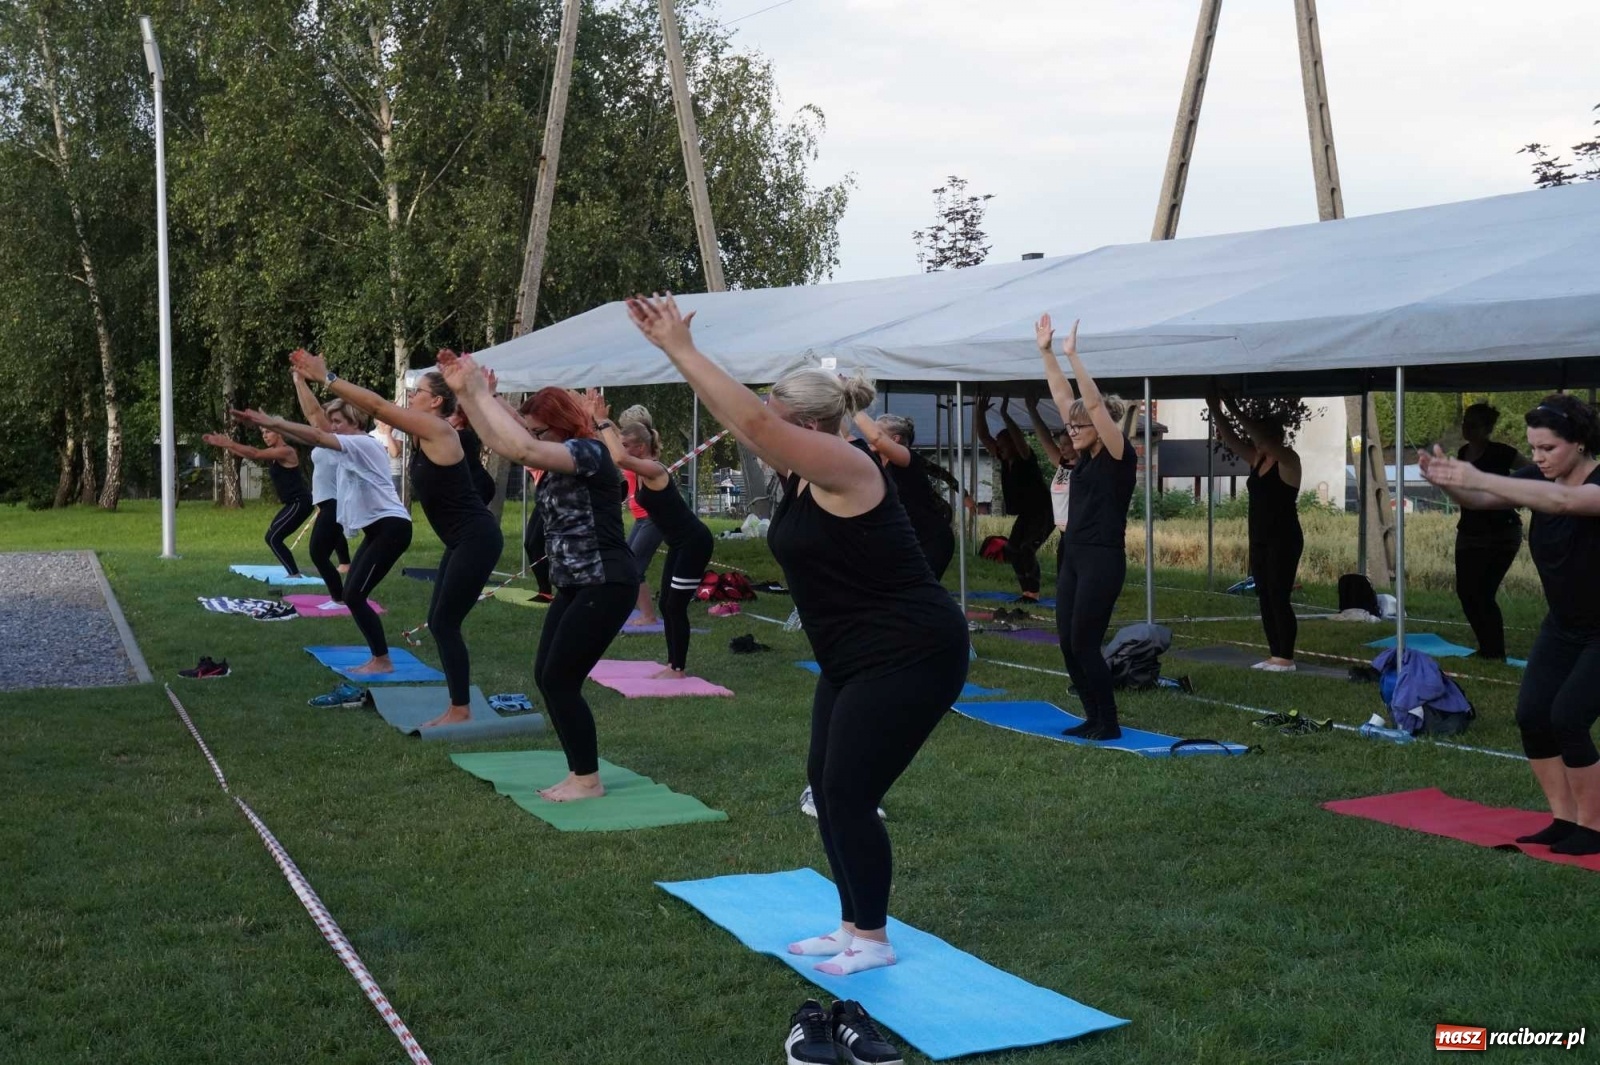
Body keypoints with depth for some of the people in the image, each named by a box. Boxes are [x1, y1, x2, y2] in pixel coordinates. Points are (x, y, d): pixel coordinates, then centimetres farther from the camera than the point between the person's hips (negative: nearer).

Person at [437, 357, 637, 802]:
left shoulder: (588, 452, -14)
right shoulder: (560, 461, 13)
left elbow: (521, 449, -29)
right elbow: (497, 440, 16)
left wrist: (481, 390, -22)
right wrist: (464, 391, 7)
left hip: (605, 585, -10)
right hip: (575, 585, 10)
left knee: (560, 680, -8)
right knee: (546, 677, 8)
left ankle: (589, 780, 3)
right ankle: (580, 774, 16)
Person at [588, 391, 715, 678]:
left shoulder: (653, 470, -21)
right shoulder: (642, 469, 6)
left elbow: (619, 458, -39)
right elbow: (617, 452, 13)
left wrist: (603, 421, -30)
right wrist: (599, 418, -2)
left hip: (694, 543, -10)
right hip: (680, 544, 10)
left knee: (676, 606, -6)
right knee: (667, 605, 11)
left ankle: (679, 669, 2)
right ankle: (674, 665, 18)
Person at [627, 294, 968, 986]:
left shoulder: (848, 471, -21)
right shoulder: (802, 475, 4)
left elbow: (752, 419, -31)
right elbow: (737, 417, 6)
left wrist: (682, 349, -26)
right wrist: (673, 349, -1)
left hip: (911, 655, -10)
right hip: (856, 658, 10)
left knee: (848, 794, -6)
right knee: (826, 786, 10)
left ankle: (873, 939, 10)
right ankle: (853, 926, 21)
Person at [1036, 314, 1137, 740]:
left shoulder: (1119, 455, -10)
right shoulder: (1086, 454, 10)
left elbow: (1095, 403, -22)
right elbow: (1063, 398, 11)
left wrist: (1072, 355, -24)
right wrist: (1045, 352, 6)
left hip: (1102, 561, -8)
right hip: (1073, 558, 8)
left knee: (1084, 644, -5)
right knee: (1067, 643, 8)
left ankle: (1109, 724, 7)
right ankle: (1093, 718, 18)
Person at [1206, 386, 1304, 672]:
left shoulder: (1288, 460, -9)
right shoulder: (1256, 459, 12)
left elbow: (1261, 437, -23)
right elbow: (1230, 439, 6)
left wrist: (1235, 411, -25)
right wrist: (1215, 410, -5)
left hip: (1284, 541, -8)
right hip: (1260, 540, 8)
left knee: (1279, 598, -8)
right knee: (1265, 598, 8)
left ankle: (1286, 659, -5)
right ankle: (1274, 655, 13)